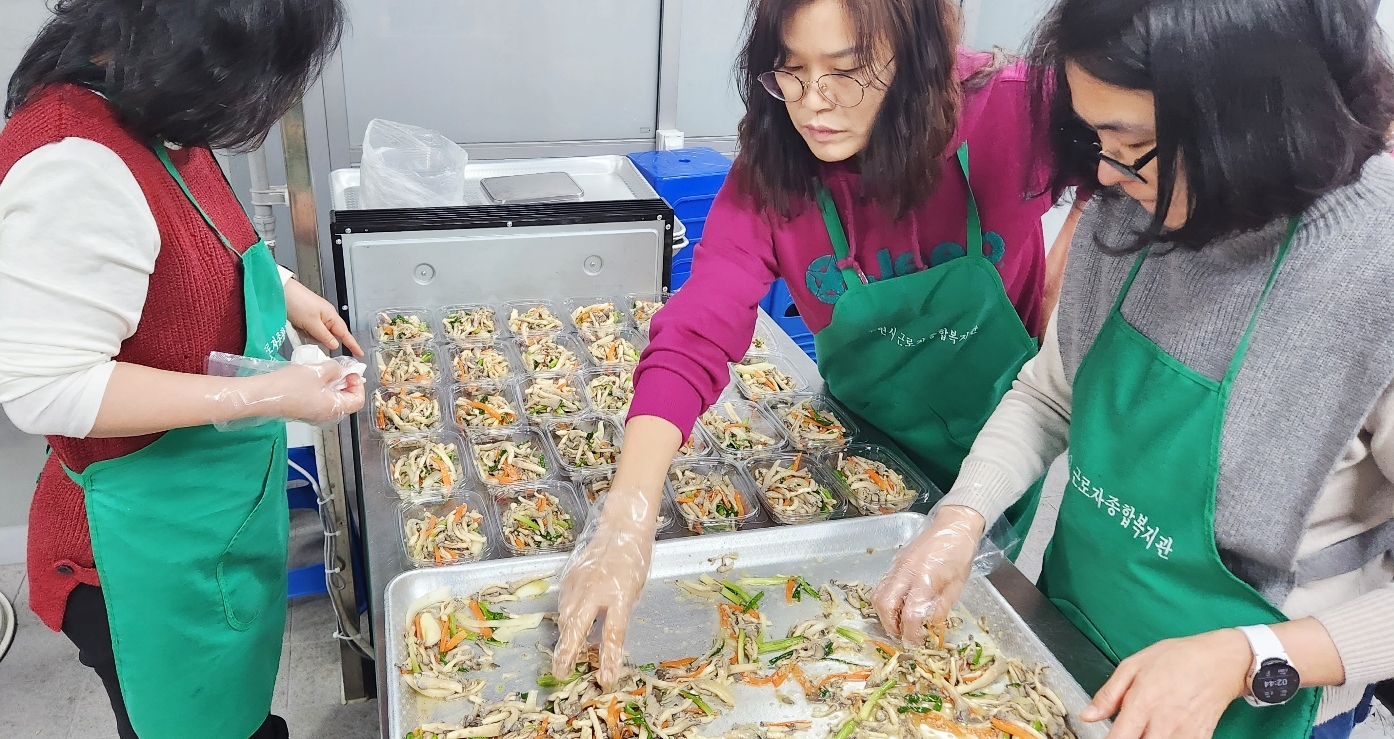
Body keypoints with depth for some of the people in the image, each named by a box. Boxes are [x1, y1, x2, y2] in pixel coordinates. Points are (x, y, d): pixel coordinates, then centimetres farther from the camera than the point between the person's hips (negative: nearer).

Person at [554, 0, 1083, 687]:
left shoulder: (1005, 113, -29)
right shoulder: (769, 175, -24)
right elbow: (694, 341, -33)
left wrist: (1058, 312, -21)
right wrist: (627, 520, -47)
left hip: (1002, 421, -1)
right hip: (874, 442, 1)